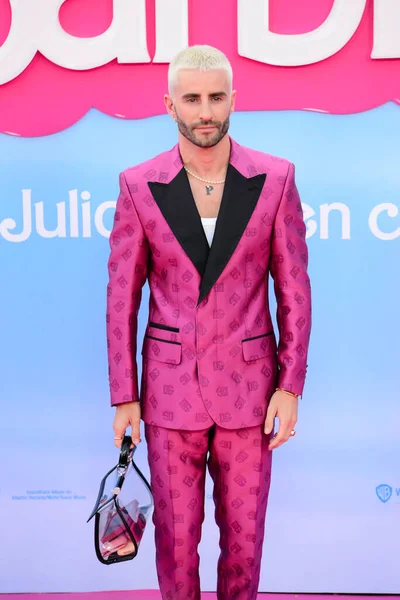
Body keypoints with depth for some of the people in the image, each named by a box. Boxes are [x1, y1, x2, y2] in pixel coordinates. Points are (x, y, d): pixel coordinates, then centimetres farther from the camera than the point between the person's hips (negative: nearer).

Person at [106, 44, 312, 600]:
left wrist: (290, 386, -6)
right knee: (176, 533, 12)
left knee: (244, 532, 14)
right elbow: (122, 297, -2)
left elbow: (294, 288, -2)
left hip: (248, 385, 1)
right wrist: (123, 396, -2)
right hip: (171, 386, 0)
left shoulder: (275, 178, -5)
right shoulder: (139, 185, -6)